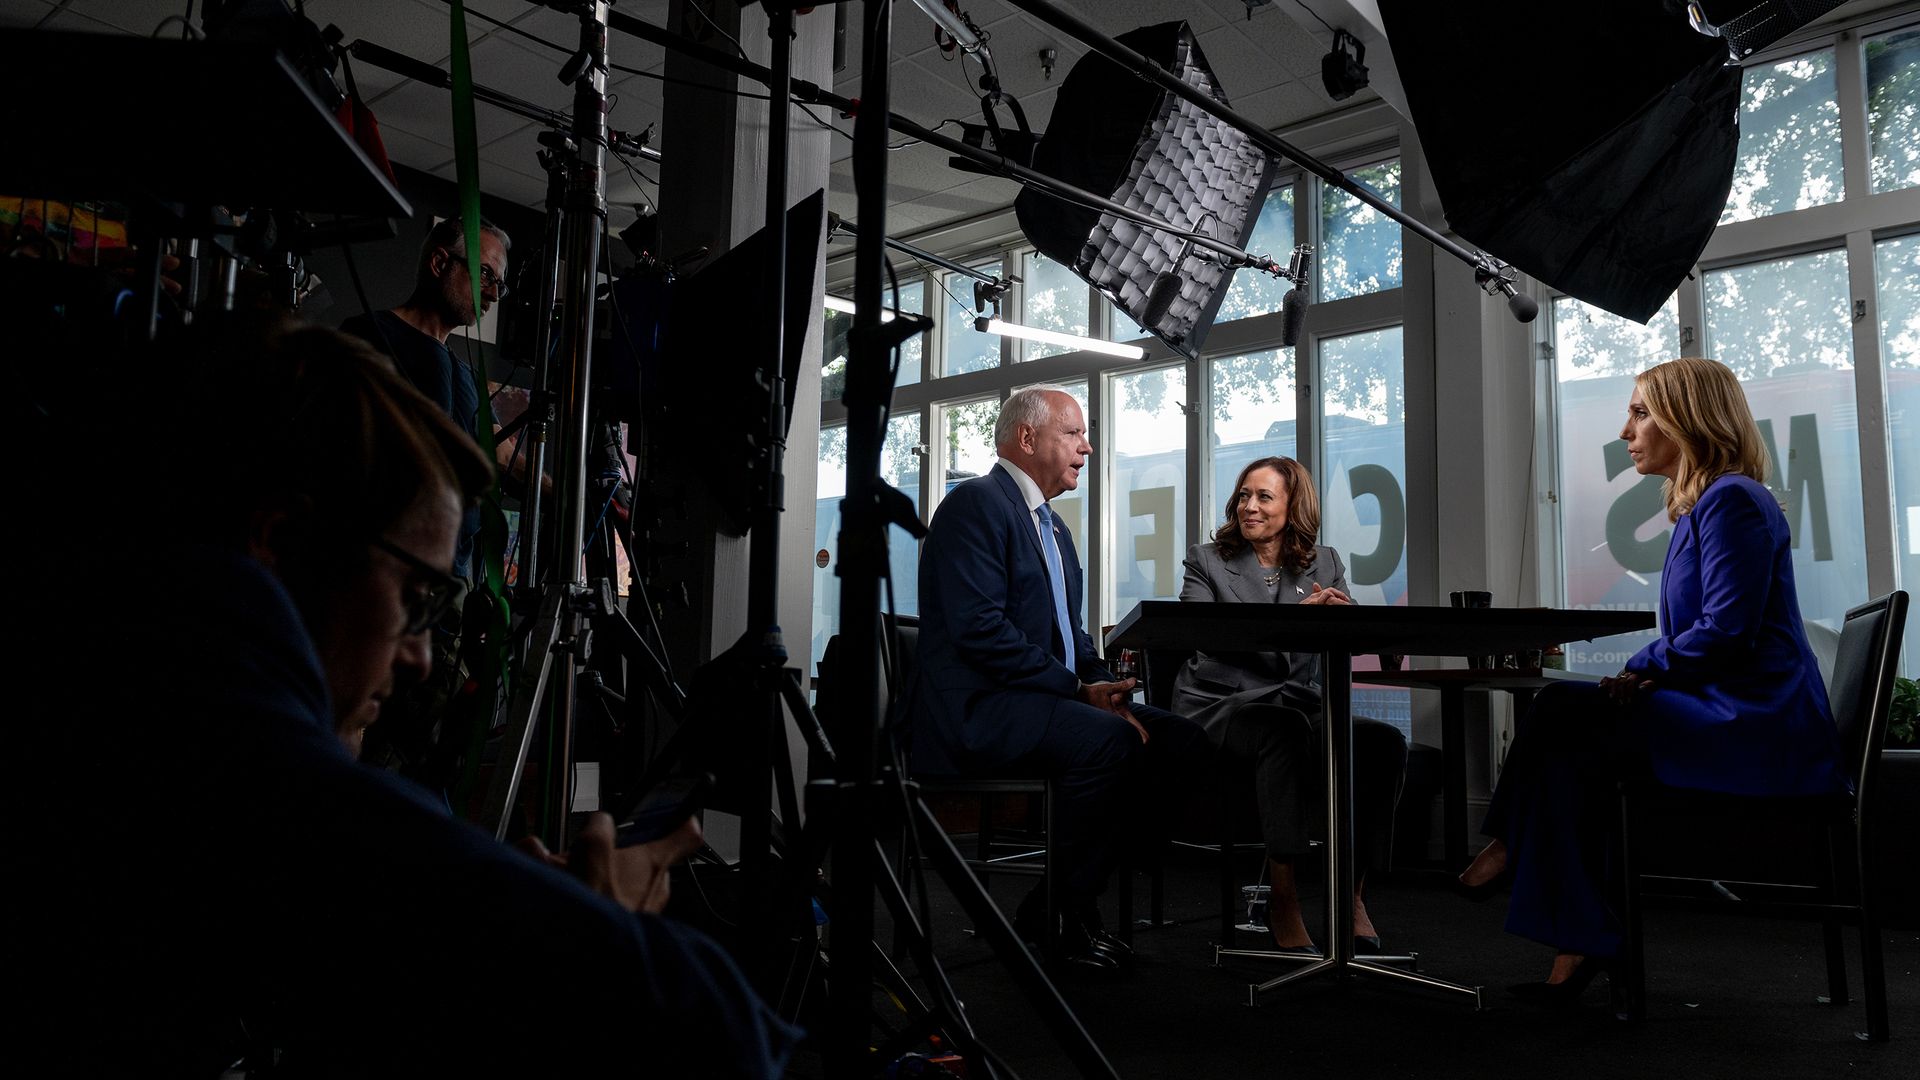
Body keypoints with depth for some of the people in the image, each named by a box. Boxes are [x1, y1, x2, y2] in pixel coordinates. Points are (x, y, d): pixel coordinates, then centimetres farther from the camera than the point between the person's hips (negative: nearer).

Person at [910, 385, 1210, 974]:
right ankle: (1065, 913, -12)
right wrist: (1079, 689, -19)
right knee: (1111, 740, -33)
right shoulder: (975, 504, -8)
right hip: (976, 706, -10)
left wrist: (1103, 685, -1)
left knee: (1181, 742, -7)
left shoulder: (1055, 528, 23)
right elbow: (980, 628, -20)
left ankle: (1056, 900, -3)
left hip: (1047, 699, 10)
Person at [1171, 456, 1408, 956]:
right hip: (1220, 704, -3)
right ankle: (1282, 897, -29)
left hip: (1300, 702, 4)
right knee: (1286, 729, -37)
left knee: (1384, 741, -26)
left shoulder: (1324, 563, 17)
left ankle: (1353, 892, -14)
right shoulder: (1206, 560, 9)